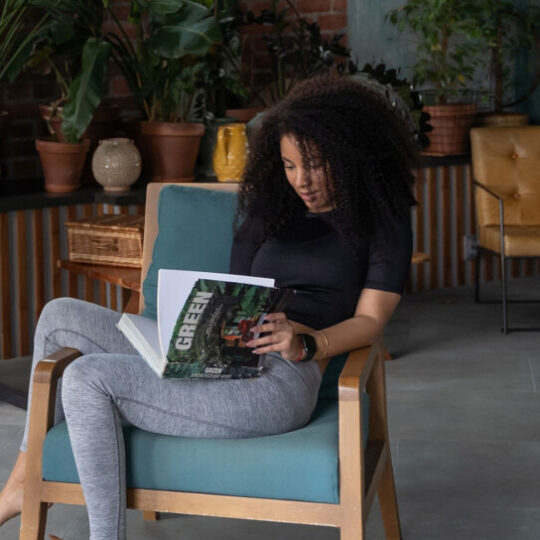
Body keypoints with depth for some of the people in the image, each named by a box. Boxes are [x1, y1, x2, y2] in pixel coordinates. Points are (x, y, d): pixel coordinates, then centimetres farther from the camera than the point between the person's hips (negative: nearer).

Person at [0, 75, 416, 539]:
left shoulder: (381, 218, 5)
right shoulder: (268, 211, 22)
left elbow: (370, 320, -3)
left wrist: (305, 344, -21)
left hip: (280, 381, -8)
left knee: (87, 378, -22)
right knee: (60, 315, 4)